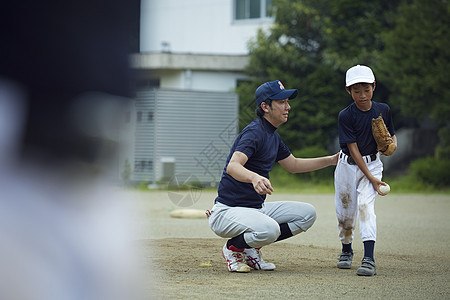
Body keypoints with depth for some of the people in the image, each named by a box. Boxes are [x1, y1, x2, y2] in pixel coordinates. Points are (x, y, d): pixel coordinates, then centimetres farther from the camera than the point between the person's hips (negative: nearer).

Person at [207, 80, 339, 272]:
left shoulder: (273, 135, 13)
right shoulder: (254, 132, -18)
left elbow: (293, 165, 28)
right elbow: (233, 166, -35)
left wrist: (331, 160, 20)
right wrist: (254, 177, -57)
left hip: (257, 208, 9)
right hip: (228, 211, -9)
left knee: (307, 213, -1)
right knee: (270, 229, -36)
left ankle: (251, 249, 5)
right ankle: (233, 248, -4)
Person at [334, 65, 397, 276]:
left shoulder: (383, 110, -3)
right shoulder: (345, 116, -12)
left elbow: (391, 135, 12)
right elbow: (353, 148, -14)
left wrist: (392, 145, -14)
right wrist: (371, 178, -18)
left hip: (372, 163, 0)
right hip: (348, 165, 0)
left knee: (365, 204, -20)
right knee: (345, 211, 6)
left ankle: (369, 259, -27)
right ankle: (346, 250, 35)